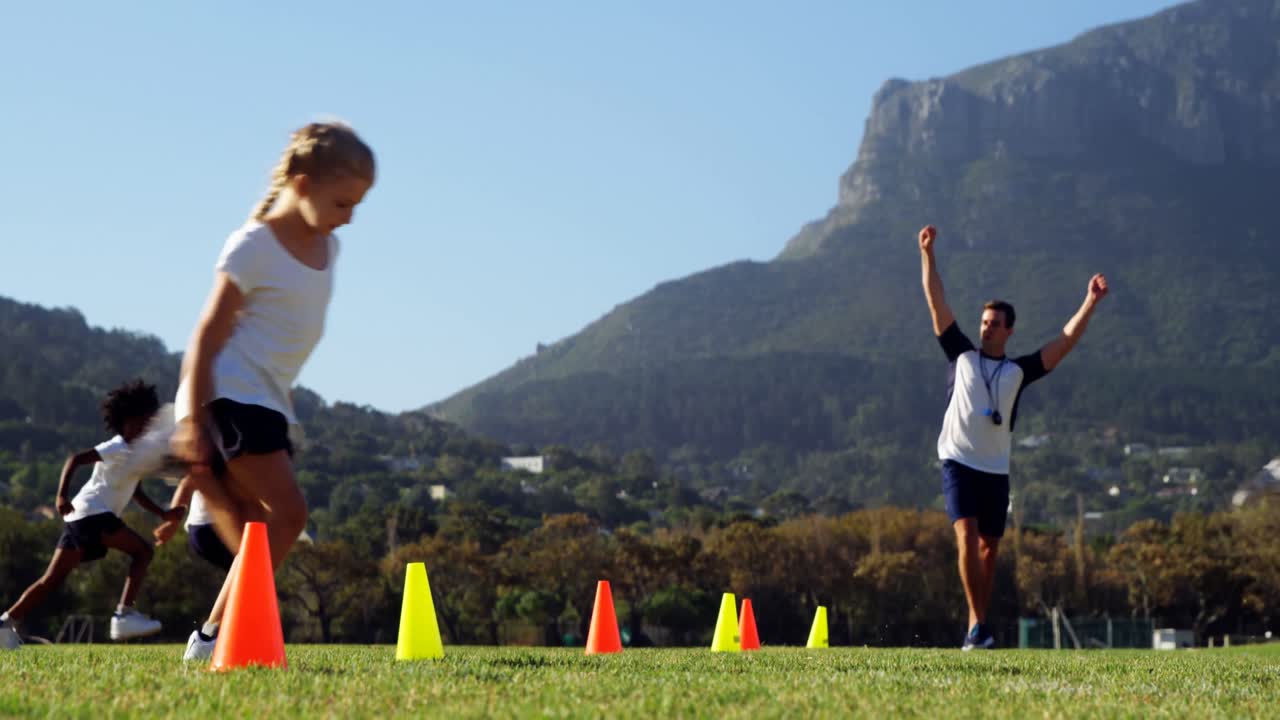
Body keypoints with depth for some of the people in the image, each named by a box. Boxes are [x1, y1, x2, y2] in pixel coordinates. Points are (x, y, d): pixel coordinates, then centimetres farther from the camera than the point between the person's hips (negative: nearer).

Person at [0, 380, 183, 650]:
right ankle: (124, 615, -20)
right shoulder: (117, 448, -6)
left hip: (82, 517, 9)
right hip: (91, 512, -9)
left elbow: (136, 493, 32)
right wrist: (61, 496, -25)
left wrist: (163, 514, 23)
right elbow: (74, 459, -15)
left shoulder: (137, 453, 22)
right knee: (142, 551, -13)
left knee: (53, 579, 7)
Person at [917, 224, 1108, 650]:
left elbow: (1065, 343, 5)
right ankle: (978, 624, -22)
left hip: (996, 470, 3)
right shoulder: (962, 355, 8)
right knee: (967, 536, -18)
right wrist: (927, 254, 2)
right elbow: (936, 302, 6)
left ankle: (977, 625, 13)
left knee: (989, 548, 5)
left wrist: (1090, 304, -2)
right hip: (958, 462, -3)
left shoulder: (1018, 371, 10)